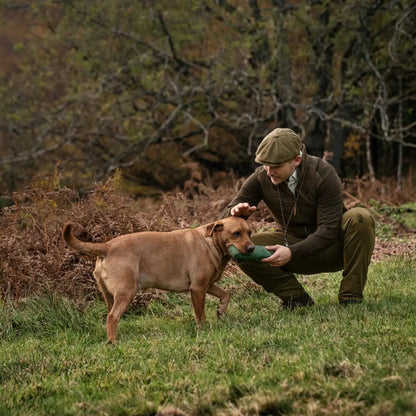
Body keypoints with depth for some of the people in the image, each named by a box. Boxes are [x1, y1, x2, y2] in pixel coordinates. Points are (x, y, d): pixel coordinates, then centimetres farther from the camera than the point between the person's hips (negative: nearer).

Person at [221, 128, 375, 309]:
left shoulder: (324, 174, -22)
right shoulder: (261, 178, -12)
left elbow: (328, 230, -26)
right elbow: (225, 217, -7)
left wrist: (292, 252, -40)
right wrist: (237, 212, -33)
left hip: (330, 246, -2)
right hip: (294, 244, 2)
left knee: (360, 218, -33)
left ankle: (350, 298, -22)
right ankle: (296, 297, -7)